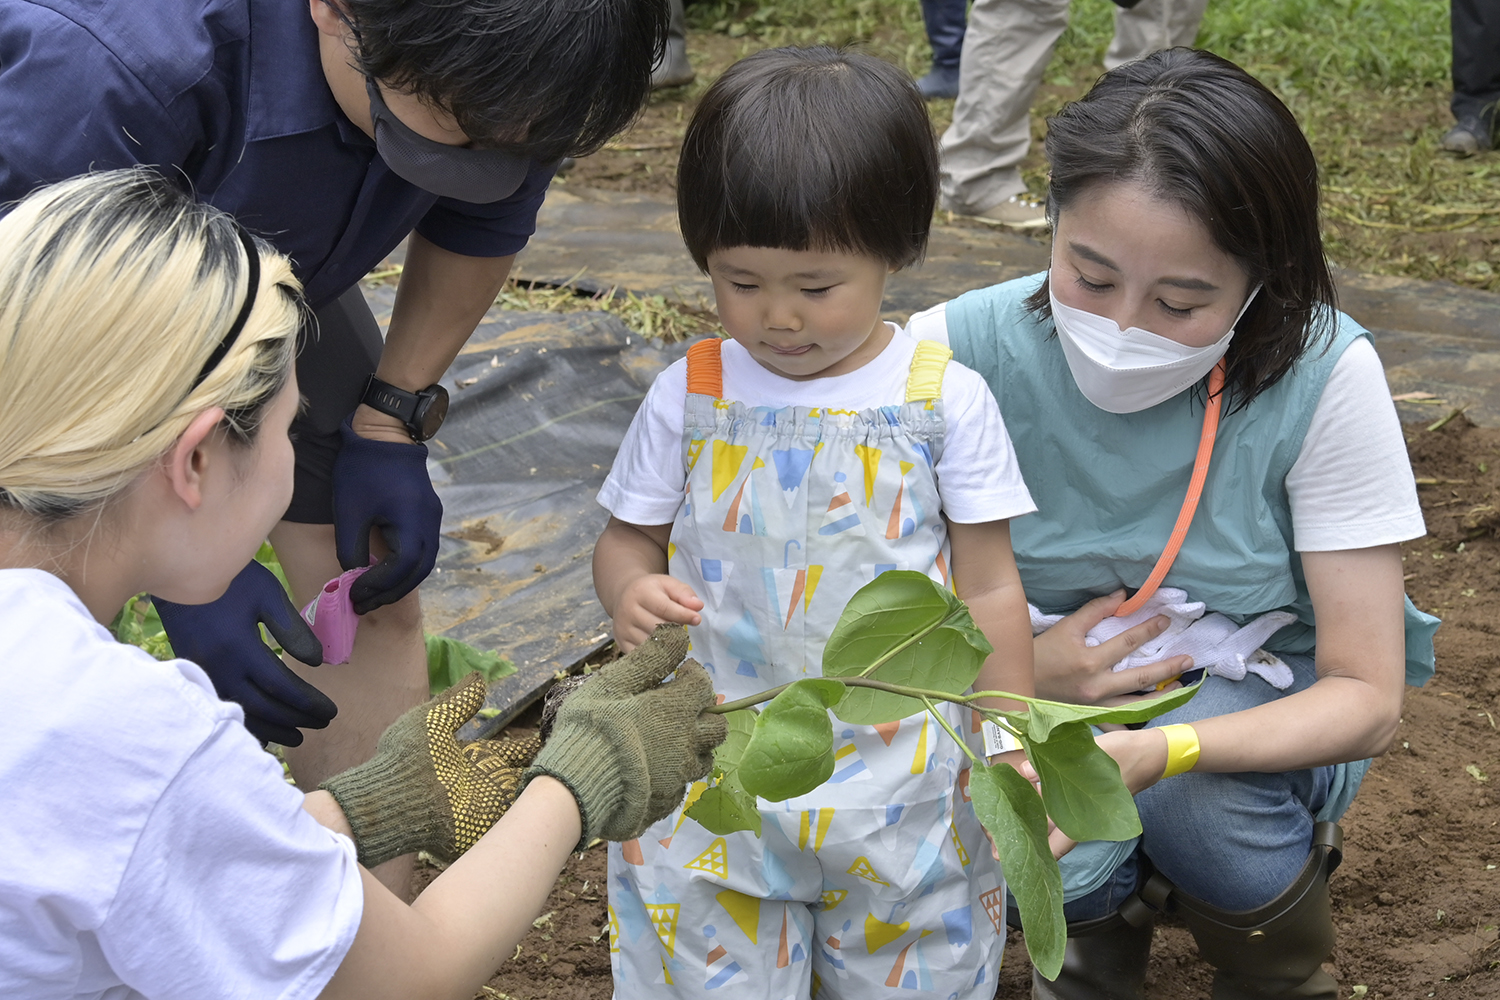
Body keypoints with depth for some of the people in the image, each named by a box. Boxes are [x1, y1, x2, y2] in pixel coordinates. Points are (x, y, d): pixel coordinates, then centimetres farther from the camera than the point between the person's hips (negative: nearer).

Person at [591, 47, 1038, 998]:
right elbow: (627, 537, 9)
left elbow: (989, 591, 0)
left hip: (900, 779, -1)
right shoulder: (688, 394, -1)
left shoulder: (946, 399, -5)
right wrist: (630, 592, -14)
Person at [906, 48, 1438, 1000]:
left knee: (1195, 794, -34)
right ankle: (1111, 898, 8)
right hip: (1034, 696, 1)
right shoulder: (959, 352, -21)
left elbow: (1367, 697, -20)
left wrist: (1156, 752, -38)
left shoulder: (1323, 376, -23)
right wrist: (1022, 668, -29)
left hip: (1258, 706, 0)